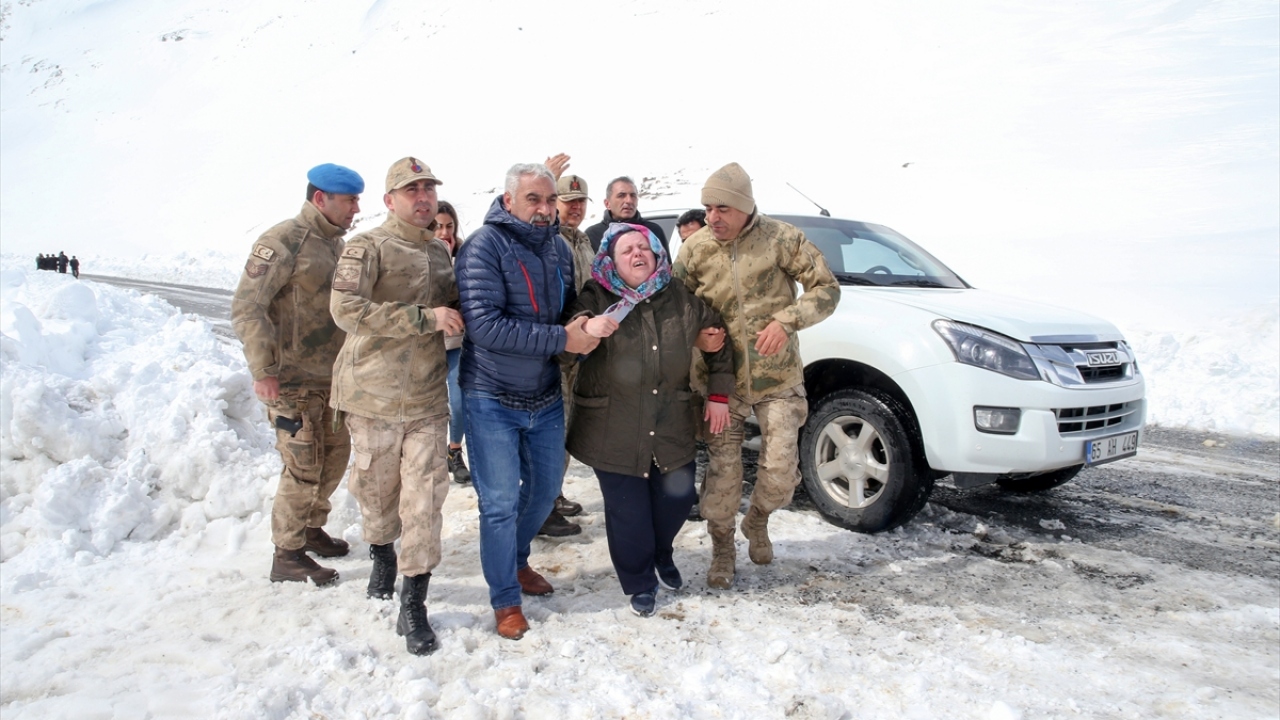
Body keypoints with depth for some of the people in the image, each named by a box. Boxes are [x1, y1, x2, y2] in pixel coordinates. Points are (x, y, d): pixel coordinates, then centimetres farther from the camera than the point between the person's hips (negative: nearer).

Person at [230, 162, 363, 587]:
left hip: (331, 376, 8)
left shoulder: (334, 243, 11)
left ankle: (311, 528, 35)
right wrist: (263, 370, -23)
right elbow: (247, 307, -19)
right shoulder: (284, 241, -15)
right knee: (303, 467, -3)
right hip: (293, 380, -8)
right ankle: (287, 556, 12)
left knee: (335, 455, 16)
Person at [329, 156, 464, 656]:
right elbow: (346, 308, -23)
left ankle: (413, 606, 7)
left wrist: (458, 316, 5)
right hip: (375, 394, -3)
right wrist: (425, 317, -24)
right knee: (377, 488, 13)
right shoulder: (368, 248, -7)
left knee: (424, 497, -1)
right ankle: (382, 554, 43)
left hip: (427, 397, 4)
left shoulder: (440, 252, 13)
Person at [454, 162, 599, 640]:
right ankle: (505, 601, 19)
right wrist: (562, 339, -25)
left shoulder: (558, 247, 5)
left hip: (546, 396, 6)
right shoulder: (484, 247, -15)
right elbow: (485, 325, -25)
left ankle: (517, 561, 44)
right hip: (493, 399, -6)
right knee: (500, 502, 1)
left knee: (545, 490, 19)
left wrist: (586, 328, -9)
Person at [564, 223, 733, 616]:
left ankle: (662, 556, 45)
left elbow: (718, 342, 13)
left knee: (677, 497, 13)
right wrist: (586, 328, -37)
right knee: (627, 511, 2)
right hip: (614, 432, -3)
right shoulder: (596, 299, -7)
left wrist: (719, 395, 10)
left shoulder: (681, 298, 2)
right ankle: (639, 583, 26)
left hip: (672, 428, 3)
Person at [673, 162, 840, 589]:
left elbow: (827, 288, -7)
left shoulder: (781, 239, -8)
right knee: (722, 472, 3)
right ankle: (722, 550, 25)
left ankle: (757, 522, 32)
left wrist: (787, 320, -21)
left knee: (780, 472, -1)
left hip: (778, 379, -1)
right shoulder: (695, 248, -1)